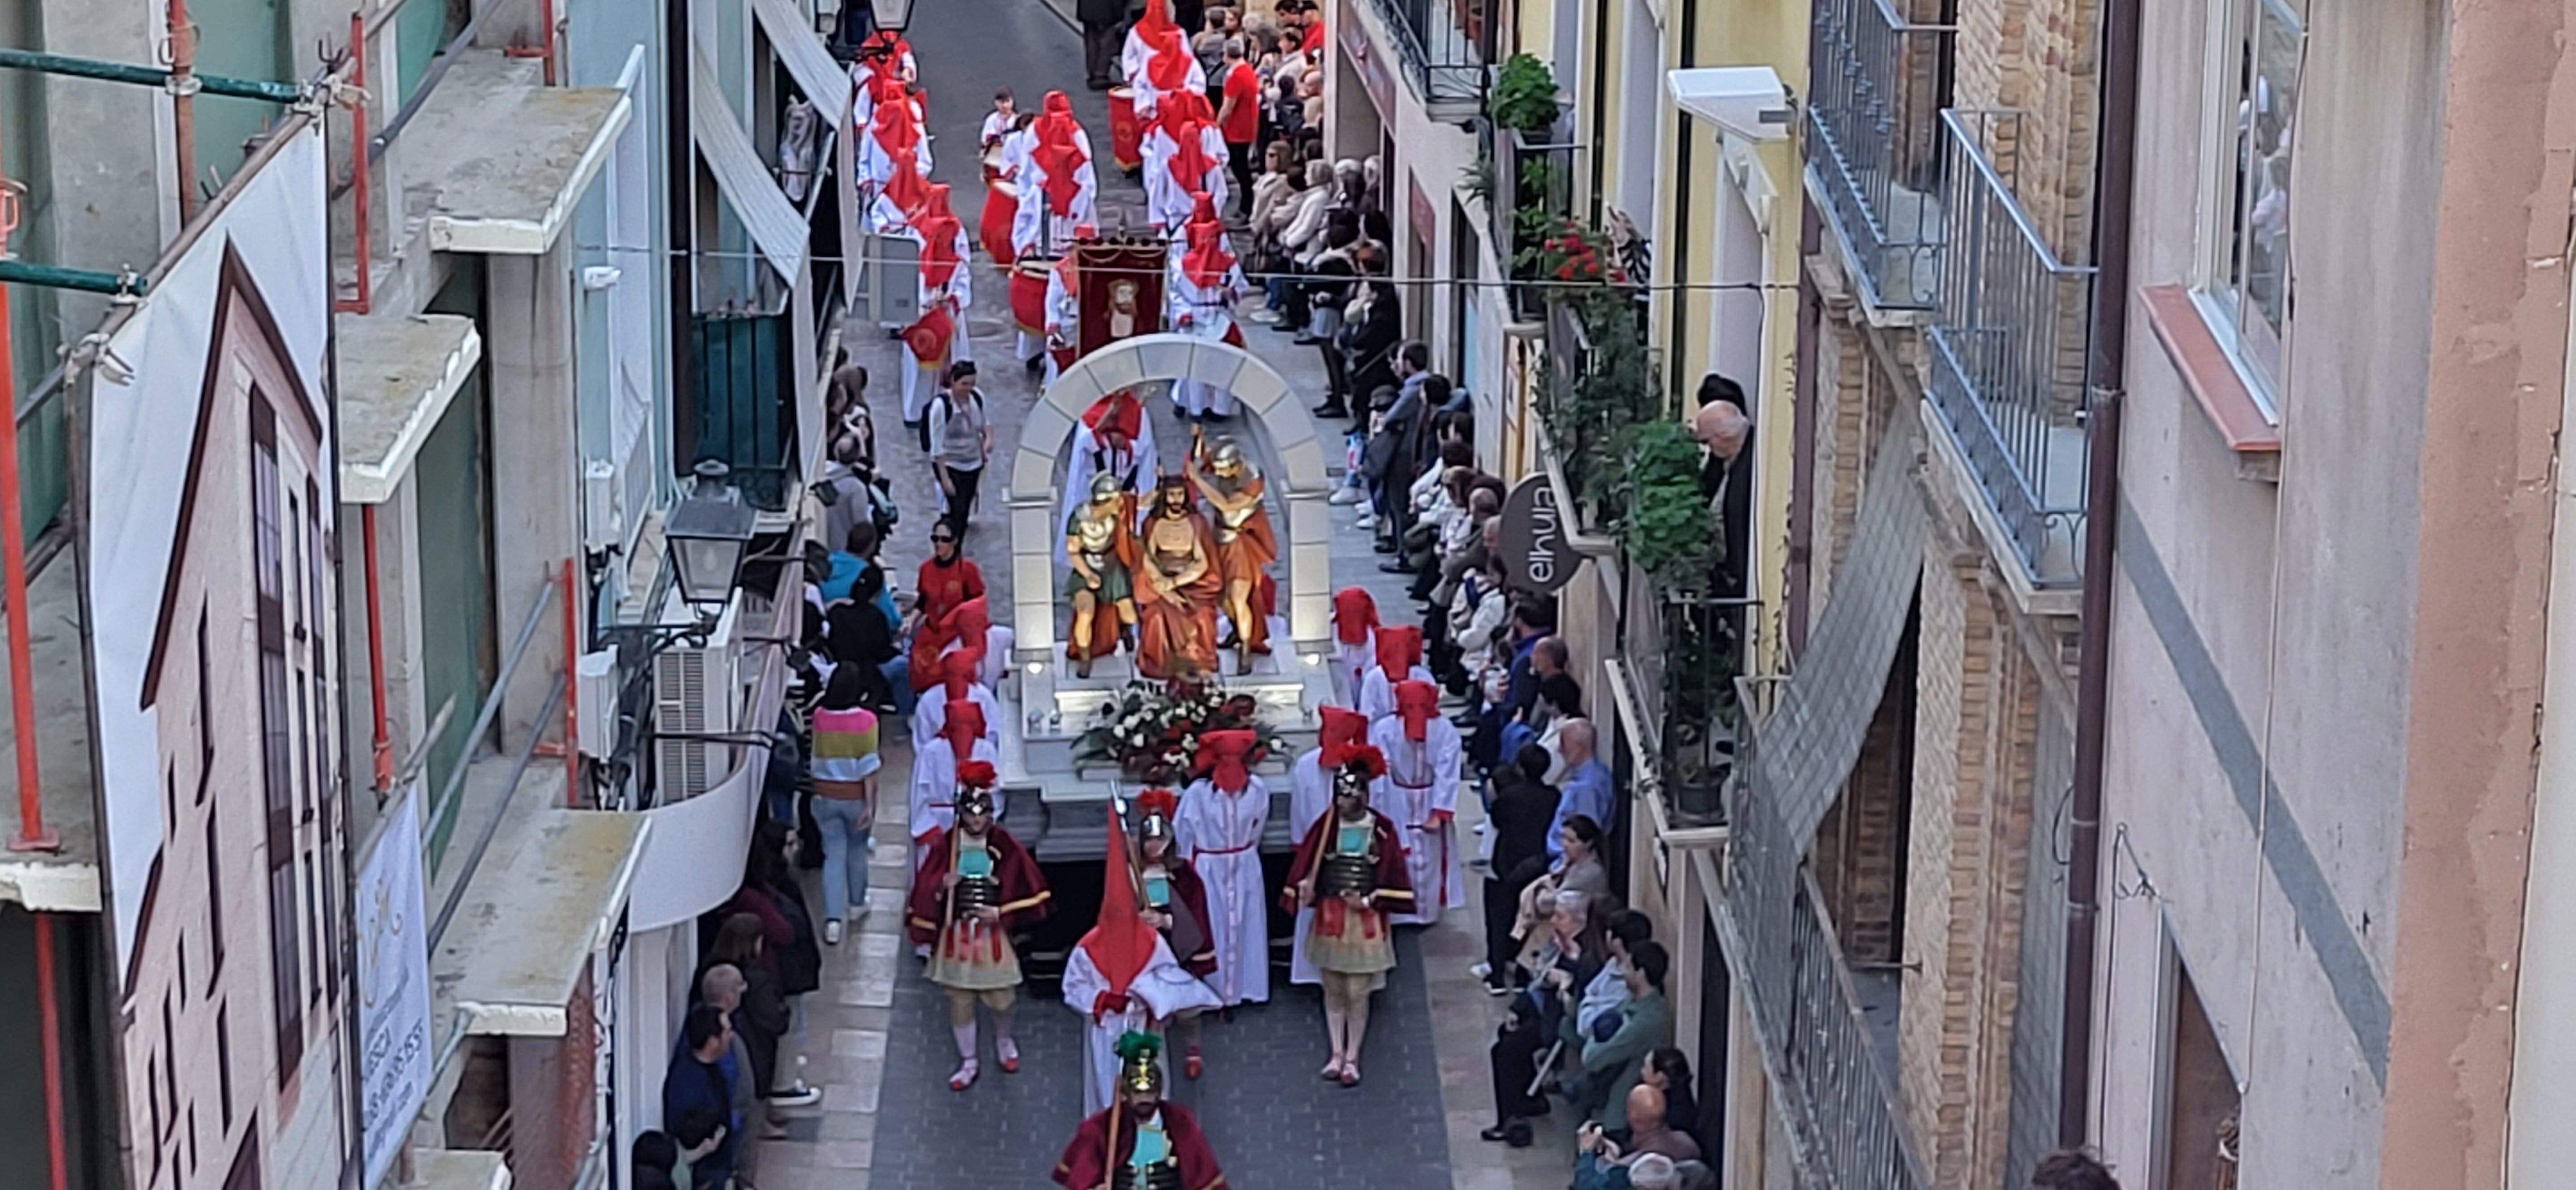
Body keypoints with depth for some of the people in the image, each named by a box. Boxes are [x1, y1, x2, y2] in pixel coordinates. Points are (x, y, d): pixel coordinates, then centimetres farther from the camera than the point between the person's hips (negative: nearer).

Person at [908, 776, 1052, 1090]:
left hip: (993, 932, -1)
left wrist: (1000, 913, -11)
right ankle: (968, 1063, 22)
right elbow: (925, 890, 2)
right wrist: (942, 886, -20)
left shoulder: (1003, 845, -5)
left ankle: (1004, 1041, 37)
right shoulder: (945, 844, -3)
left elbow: (1027, 887, 1)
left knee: (1000, 999, 4)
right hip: (956, 933, 1)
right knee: (960, 1001, 6)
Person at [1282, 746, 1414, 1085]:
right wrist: (1305, 892, -14)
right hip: (1330, 919, 2)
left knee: (1358, 993, 1)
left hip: (1366, 920, -2)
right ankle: (1337, 1053, 20)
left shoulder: (1382, 831, -6)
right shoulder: (1325, 828, -2)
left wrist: (1369, 900, -11)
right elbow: (1305, 866, 2)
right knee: (1333, 989, 9)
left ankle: (1352, 1058, 11)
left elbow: (1395, 878, -1)